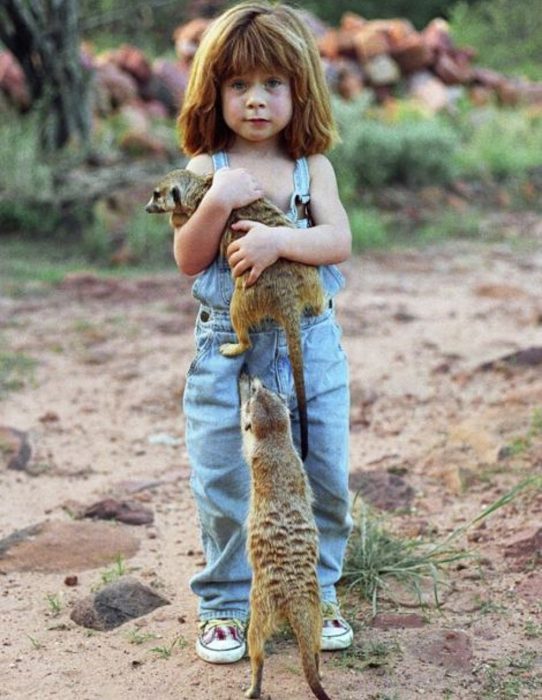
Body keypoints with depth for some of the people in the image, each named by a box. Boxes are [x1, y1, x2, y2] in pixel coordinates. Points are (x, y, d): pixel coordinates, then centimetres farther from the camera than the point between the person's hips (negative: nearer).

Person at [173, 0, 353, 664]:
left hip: (310, 346, 2)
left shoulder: (312, 168, 3)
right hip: (227, 350, -1)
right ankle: (225, 605, 22)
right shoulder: (205, 169, -1)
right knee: (224, 487, 5)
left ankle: (313, 593, 28)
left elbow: (339, 241, -10)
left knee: (322, 479, 9)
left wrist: (277, 239, -25)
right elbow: (187, 259, -7)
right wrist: (219, 201, -21)